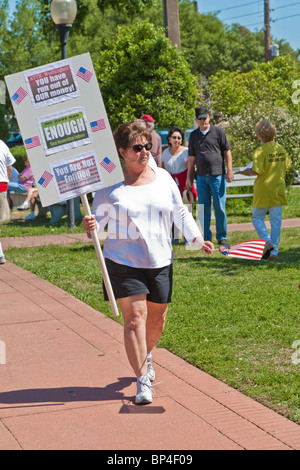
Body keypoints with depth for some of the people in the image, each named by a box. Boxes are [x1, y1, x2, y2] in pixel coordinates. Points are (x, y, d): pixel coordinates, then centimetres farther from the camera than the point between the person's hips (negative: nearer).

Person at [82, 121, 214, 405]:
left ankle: (146, 356, 43)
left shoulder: (163, 178, 6)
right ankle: (142, 381, -6)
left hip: (160, 262, 4)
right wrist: (91, 227, -26)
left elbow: (180, 213, 11)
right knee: (135, 317, -10)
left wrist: (196, 239, -1)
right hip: (123, 262, -4)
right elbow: (99, 218, -3)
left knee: (157, 318, 13)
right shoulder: (110, 185, -5)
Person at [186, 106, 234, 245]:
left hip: (217, 175, -3)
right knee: (204, 208, 5)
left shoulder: (218, 131, 3)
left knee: (219, 207, -2)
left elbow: (227, 152, 4)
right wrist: (189, 178, 13)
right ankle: (206, 237, 13)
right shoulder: (194, 135, 12)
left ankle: (222, 236, 8)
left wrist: (229, 171, -4)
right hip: (201, 177, 3)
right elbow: (191, 158, 15)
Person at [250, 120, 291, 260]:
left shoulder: (261, 151, -15)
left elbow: (257, 171, -21)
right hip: (278, 189, 5)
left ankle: (267, 241, -10)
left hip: (263, 190, -5)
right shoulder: (281, 149, 4)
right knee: (276, 221, 8)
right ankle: (274, 251, 7)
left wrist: (249, 170, -1)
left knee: (257, 218, 10)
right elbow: (287, 166, 15)